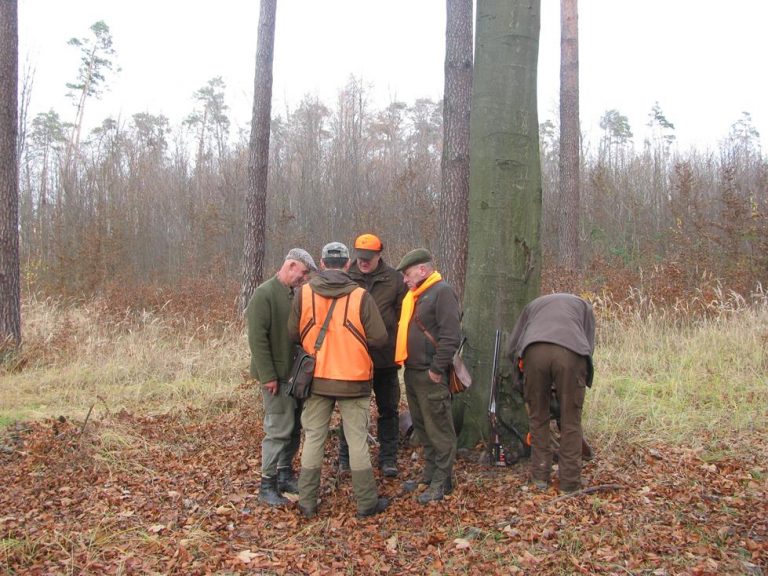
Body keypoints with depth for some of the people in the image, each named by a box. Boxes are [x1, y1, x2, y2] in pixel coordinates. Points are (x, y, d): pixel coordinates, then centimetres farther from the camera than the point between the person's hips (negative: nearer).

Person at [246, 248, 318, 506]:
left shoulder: (295, 294, 10)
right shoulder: (265, 294, -13)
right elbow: (257, 338, -17)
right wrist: (268, 376, -18)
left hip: (295, 372, 8)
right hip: (277, 376, -8)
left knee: (294, 427, 13)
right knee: (278, 429, -4)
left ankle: (285, 473, 27)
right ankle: (267, 485, 7)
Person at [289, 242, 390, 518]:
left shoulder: (305, 293, -6)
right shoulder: (360, 296, -12)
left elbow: (293, 334, 1)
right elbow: (379, 338, -10)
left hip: (316, 378, 2)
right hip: (353, 380, -2)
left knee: (313, 438, 12)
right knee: (357, 439, 7)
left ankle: (307, 501, 18)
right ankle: (367, 502, 16)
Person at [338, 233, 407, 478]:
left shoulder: (394, 279, -3)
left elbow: (403, 314, 1)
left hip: (385, 356, 0)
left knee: (388, 409, 11)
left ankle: (388, 458, 24)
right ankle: (346, 456, 27)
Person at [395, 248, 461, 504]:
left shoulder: (442, 292, -12)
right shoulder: (413, 295, 16)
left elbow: (451, 336, -20)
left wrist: (437, 369, -19)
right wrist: (405, 362, 16)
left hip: (430, 376, -9)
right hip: (412, 372, 9)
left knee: (439, 430, 0)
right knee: (422, 428, 17)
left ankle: (442, 482, 9)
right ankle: (429, 475, 29)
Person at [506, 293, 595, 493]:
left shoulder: (533, 305, 39)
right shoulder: (583, 305, 37)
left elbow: (511, 349, 29)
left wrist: (524, 372, 41)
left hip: (534, 351, 1)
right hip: (571, 352, -1)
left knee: (538, 418, 16)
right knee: (571, 421, 9)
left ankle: (540, 476, 21)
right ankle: (570, 482, 14)